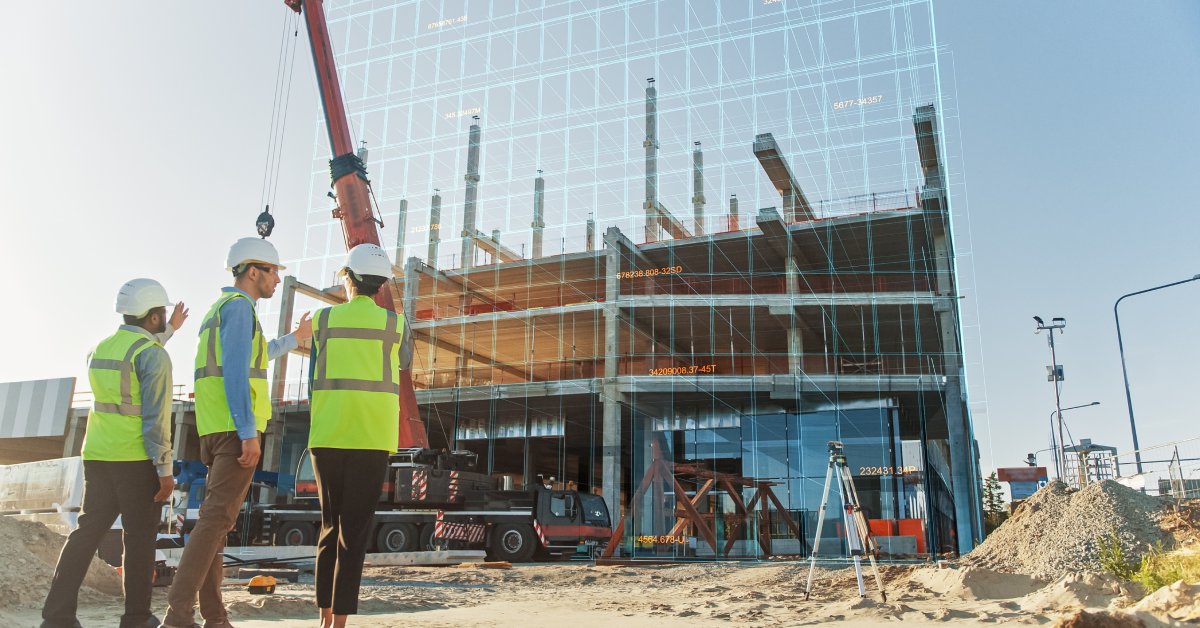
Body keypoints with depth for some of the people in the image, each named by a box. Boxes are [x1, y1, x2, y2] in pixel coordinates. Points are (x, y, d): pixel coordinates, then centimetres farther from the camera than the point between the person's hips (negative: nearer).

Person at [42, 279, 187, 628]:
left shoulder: (101, 348, 12)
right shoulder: (155, 355, -12)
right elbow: (156, 418, -17)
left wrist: (169, 331, 42)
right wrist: (165, 470, -13)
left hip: (97, 456, 7)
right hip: (137, 459, -7)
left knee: (88, 531, 11)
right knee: (139, 536, 3)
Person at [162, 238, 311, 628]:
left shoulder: (219, 309, 24)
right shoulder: (238, 306, -7)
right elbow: (236, 372, -17)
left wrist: (293, 340, 55)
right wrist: (249, 432, -21)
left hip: (216, 430, 10)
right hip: (236, 427, -10)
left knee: (217, 518, 8)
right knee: (217, 517, -14)